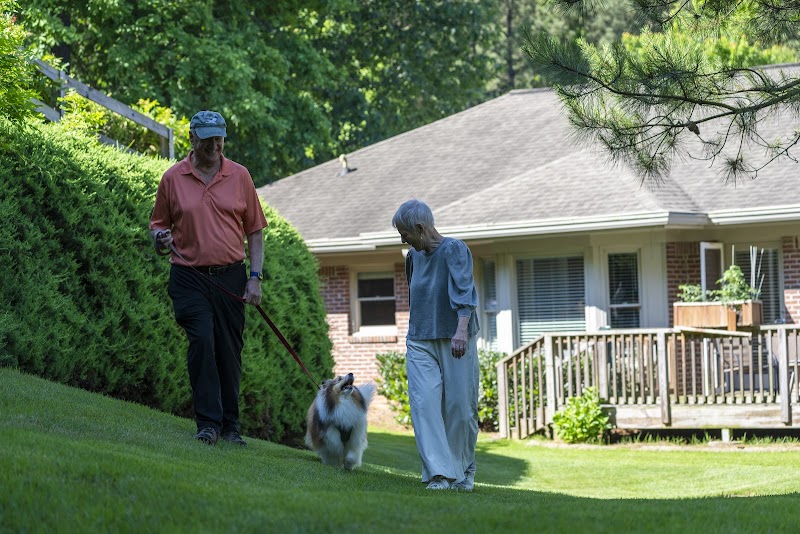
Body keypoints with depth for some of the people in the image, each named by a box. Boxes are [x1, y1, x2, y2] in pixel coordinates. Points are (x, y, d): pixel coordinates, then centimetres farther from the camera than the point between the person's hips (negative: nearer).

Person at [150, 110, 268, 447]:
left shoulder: (239, 176, 5)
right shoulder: (172, 178, 2)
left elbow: (254, 230, 9)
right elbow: (159, 223, 12)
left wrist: (255, 277, 1)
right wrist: (159, 238, -12)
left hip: (230, 277, 1)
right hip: (189, 277, -1)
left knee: (229, 351, 3)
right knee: (201, 342, -17)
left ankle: (230, 426, 13)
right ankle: (208, 422, -13)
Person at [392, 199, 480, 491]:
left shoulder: (454, 250, -9)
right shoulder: (413, 256, 12)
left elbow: (463, 290, -23)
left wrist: (462, 329, -36)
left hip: (455, 343, -5)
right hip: (421, 343, 5)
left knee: (460, 407, -1)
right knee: (425, 404, -12)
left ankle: (463, 470, 20)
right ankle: (439, 474, -17)